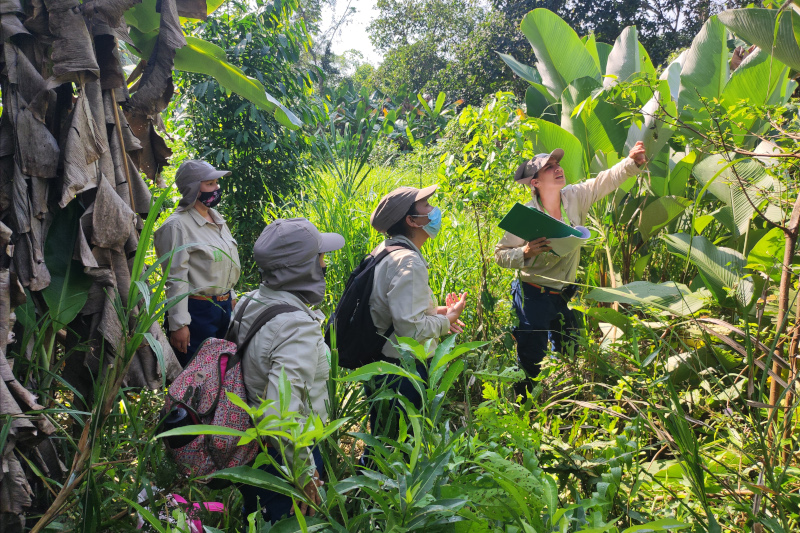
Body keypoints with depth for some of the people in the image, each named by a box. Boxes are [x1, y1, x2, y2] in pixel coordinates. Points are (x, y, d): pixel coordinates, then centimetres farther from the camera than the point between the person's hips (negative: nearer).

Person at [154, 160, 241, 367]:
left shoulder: (216, 218, 11)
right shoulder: (177, 225, -15)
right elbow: (176, 280, -18)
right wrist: (178, 324, -19)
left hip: (224, 308, 8)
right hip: (196, 310, -8)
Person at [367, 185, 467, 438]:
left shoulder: (384, 251, 6)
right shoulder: (409, 262, -24)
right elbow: (412, 329, -28)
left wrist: (435, 311, 10)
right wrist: (447, 319, -11)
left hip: (378, 367, 10)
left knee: (382, 445, 23)